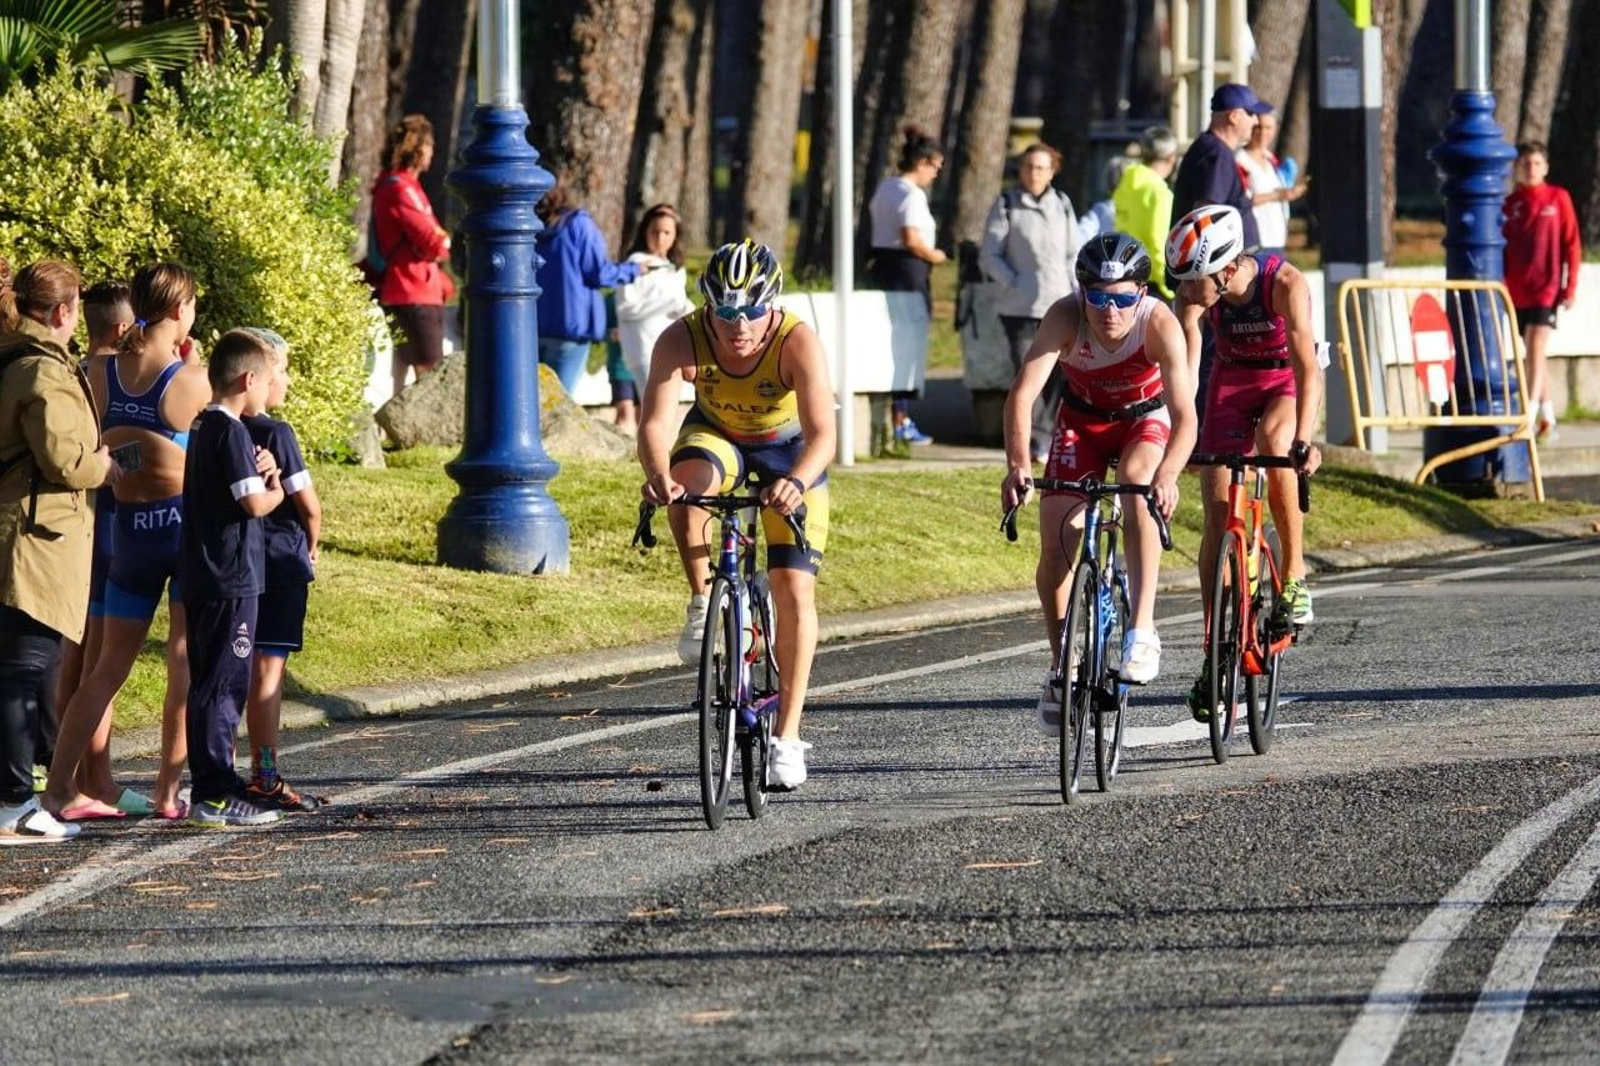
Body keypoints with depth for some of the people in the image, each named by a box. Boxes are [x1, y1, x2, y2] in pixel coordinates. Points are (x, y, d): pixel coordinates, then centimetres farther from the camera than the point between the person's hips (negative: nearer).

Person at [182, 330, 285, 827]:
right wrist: (274, 489, 2)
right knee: (223, 686, -8)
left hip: (204, 579, 10)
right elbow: (254, 504, -19)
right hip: (230, 579, -10)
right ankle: (213, 795, -8)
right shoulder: (232, 432, -15)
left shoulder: (205, 429, 15)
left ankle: (216, 784, 21)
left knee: (211, 684, 14)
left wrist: (260, 473, 1)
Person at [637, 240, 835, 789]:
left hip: (789, 450, -1)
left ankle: (787, 737, 1)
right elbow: (656, 422, -39)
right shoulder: (682, 341, -31)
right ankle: (702, 605, -14)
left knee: (795, 590, -9)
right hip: (717, 434, 1)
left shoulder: (798, 343, -35)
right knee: (686, 481, -36)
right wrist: (657, 475, -60)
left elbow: (822, 433, -44)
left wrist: (797, 481, -64)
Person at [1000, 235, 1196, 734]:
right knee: (1056, 543, -8)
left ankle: (1143, 631, -33)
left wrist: (1167, 475, -59)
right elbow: (1022, 393, -40)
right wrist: (1017, 465, -56)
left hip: (1144, 418, -2)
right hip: (1082, 419, 2)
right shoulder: (1066, 317, -31)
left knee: (1136, 482, -34)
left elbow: (1185, 417, -40)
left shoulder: (1159, 323, -33)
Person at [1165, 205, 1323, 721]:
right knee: (1218, 512, -9)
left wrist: (1303, 440, -50)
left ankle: (1294, 575, -20)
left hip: (1286, 380, -3)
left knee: (1273, 443, -36)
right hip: (1231, 380, 3)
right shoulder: (1195, 292, -23)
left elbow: (1307, 365, -39)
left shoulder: (1284, 283, -32)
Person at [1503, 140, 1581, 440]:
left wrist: (1570, 286, -4)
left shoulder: (1558, 199, 0)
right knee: (1534, 353, 11)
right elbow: (1500, 248, 10)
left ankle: (1530, 412, -22)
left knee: (1536, 347, -16)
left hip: (1546, 288, -4)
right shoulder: (1509, 204, 6)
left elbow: (1571, 245, 1)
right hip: (1516, 290, 4)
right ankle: (1547, 415, 21)